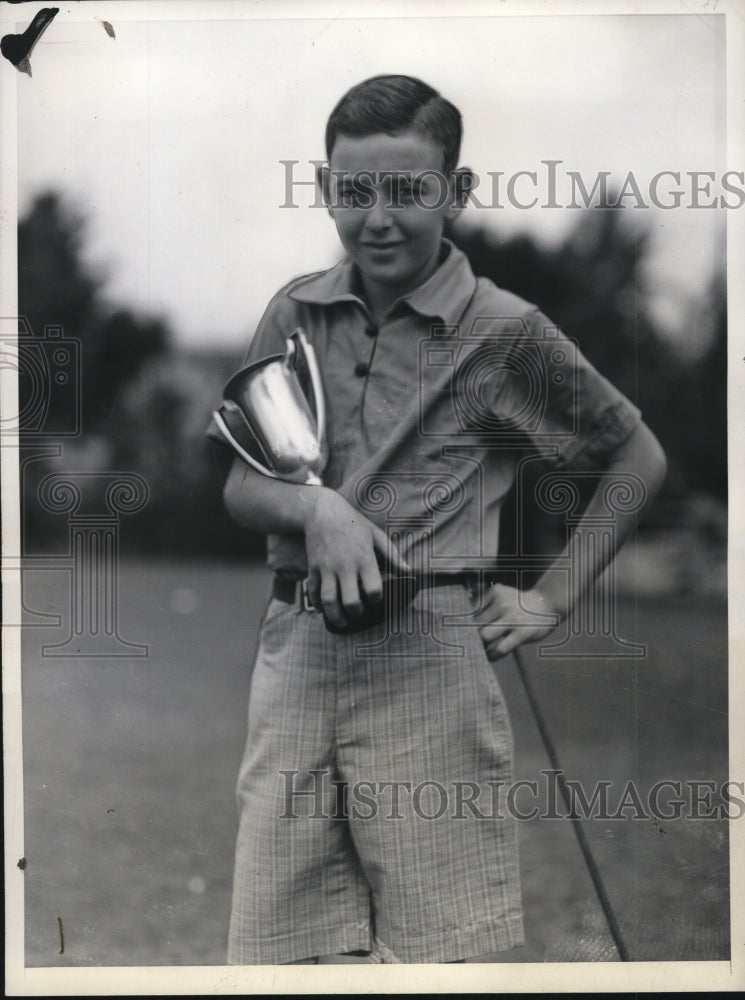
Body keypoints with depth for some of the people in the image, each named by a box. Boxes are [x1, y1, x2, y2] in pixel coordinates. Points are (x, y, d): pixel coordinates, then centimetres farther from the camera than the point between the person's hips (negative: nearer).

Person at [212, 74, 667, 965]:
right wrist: (313, 506, -14)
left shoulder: (503, 333, -2)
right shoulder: (297, 312, 9)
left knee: (440, 946, 1)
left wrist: (553, 598, 3)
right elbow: (240, 487, 8)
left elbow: (638, 459, 9)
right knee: (270, 945, 7)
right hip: (294, 648, 4)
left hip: (429, 655, -4)